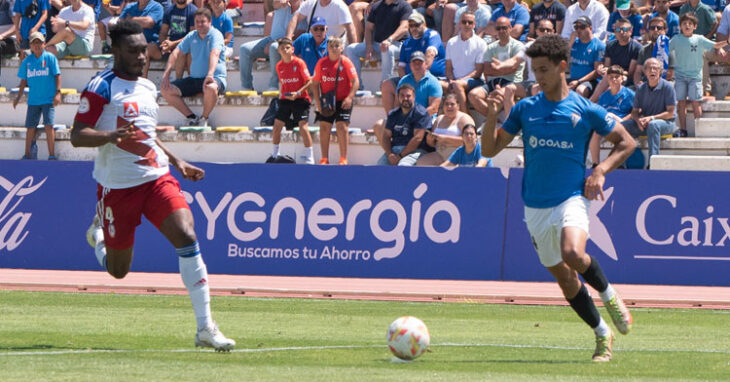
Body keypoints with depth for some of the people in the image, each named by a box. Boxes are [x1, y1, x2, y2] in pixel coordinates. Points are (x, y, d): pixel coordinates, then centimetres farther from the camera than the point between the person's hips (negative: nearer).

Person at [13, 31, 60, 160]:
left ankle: (52, 155, -5)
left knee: (48, 125, -11)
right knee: (30, 127, 5)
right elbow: (23, 81, 15)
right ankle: (27, 155, 15)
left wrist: (58, 93, -12)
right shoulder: (27, 61, 7)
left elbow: (57, 76, -3)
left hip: (48, 99, -3)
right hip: (33, 100, 3)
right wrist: (18, 97, 12)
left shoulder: (50, 58, -2)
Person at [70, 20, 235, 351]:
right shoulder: (101, 87, -8)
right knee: (118, 270, 6)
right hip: (117, 185, -5)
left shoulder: (148, 88, 14)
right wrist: (111, 135, -31)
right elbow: (77, 136, -14)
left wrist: (177, 162, 22)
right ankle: (98, 234, 45)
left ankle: (205, 327, -19)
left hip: (157, 178, 5)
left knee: (187, 237, -20)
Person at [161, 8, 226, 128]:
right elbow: (176, 53, 7)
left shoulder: (215, 35, -8)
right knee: (166, 91, -8)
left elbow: (214, 54, -25)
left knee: (211, 88, -42)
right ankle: (191, 117, -3)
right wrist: (166, 74, -7)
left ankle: (204, 118, -15)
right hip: (194, 79, 6)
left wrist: (210, 75, -43)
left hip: (215, 78, -6)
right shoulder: (191, 36, 11)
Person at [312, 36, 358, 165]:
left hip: (343, 102, -3)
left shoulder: (345, 62, -7)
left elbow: (355, 81, -10)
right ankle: (324, 158, 12)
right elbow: (315, 83, 7)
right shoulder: (321, 63, 2)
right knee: (324, 127, 3)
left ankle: (343, 159, -6)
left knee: (342, 126, -11)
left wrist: (349, 97, -21)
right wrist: (317, 101, -2)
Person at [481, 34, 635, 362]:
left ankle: (609, 295, -3)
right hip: (535, 206, 4)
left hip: (572, 197, -4)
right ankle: (602, 335, 25)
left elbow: (626, 143, 7)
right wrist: (492, 116, -11)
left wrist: (601, 170, -7)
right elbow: (490, 150, 5)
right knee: (563, 277, 8)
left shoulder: (585, 110, -3)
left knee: (573, 253, -32)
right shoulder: (525, 108, 5)